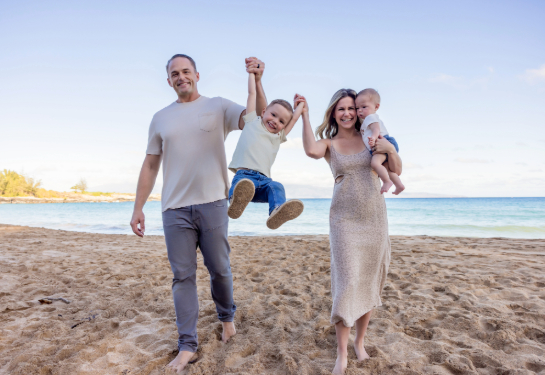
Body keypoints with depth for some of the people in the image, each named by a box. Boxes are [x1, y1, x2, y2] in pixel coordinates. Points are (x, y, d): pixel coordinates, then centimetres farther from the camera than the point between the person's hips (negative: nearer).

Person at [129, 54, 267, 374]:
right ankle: (188, 344, 17)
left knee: (220, 269, 9)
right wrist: (138, 208, 8)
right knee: (183, 276, 5)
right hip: (175, 209, 2)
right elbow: (150, 165, 13)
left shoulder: (218, 106, 5)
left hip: (212, 204, -2)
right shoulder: (161, 118, 13)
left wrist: (256, 81, -24)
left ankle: (227, 316, 37)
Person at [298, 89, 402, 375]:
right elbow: (311, 151, -22)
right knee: (347, 282, -8)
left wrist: (391, 150, -11)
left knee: (369, 282, 10)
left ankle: (360, 342, 30)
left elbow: (396, 172, 7)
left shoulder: (371, 137, 7)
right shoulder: (329, 144, 3)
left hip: (375, 218, 3)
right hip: (344, 220, -2)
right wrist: (304, 114, -19)